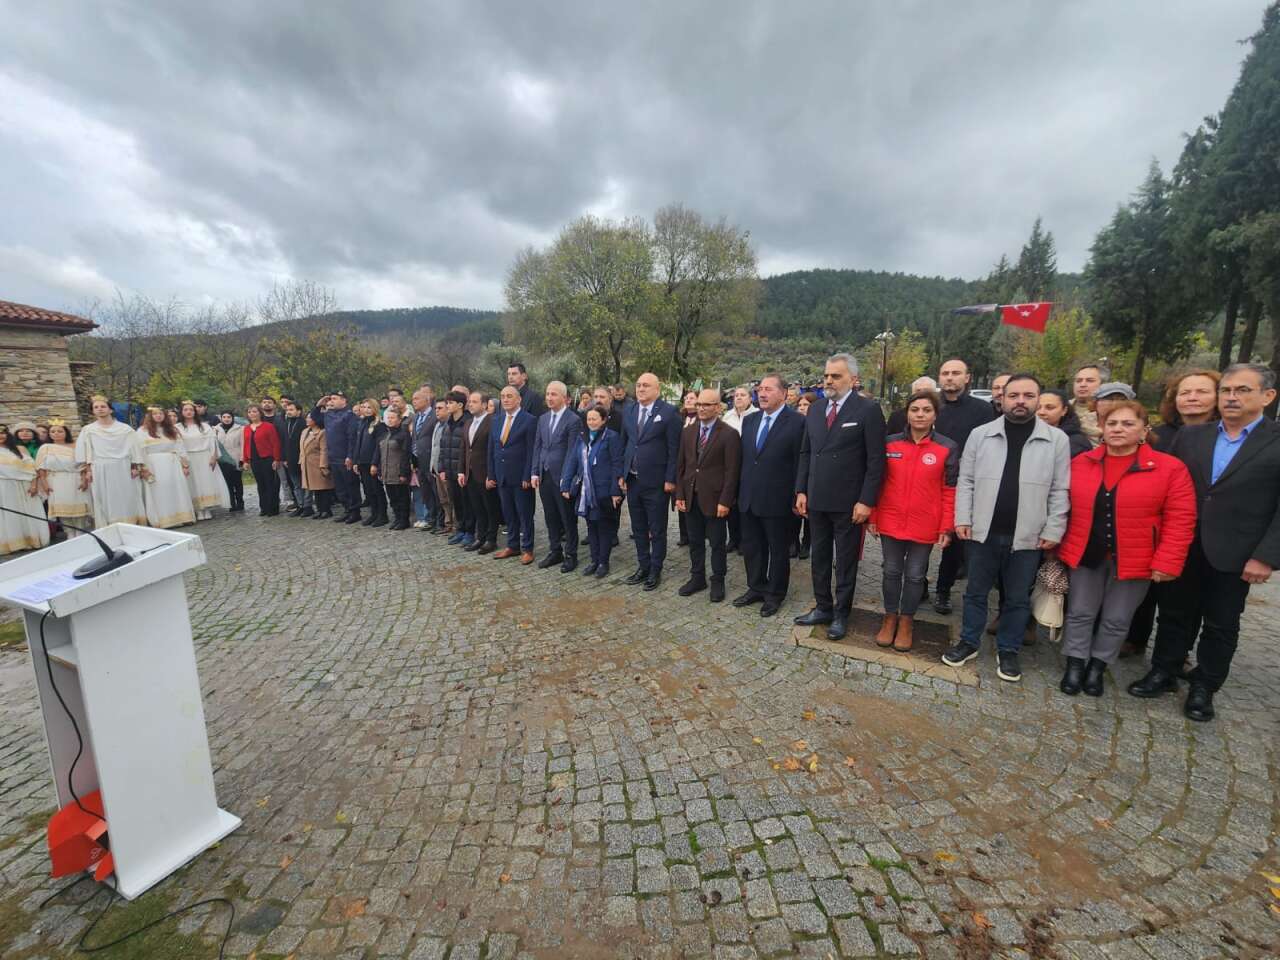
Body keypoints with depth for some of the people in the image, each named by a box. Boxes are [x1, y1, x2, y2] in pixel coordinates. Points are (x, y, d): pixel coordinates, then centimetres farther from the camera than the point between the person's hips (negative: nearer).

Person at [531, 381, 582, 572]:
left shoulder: (574, 420, -9)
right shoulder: (543, 418, 12)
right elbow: (537, 447, 13)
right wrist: (535, 472, 7)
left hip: (562, 477, -6)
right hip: (544, 476, 6)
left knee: (568, 518, 5)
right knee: (550, 517, 14)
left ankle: (571, 555, 16)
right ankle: (555, 552, 26)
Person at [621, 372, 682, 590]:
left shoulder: (669, 413, -9)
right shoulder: (629, 411, 9)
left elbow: (674, 449, -10)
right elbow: (624, 444, 12)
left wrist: (670, 479, -13)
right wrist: (621, 474, 7)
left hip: (655, 482, -5)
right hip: (632, 481, 5)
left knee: (657, 530, 7)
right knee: (638, 529, 15)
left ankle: (655, 570, 22)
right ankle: (643, 567, 30)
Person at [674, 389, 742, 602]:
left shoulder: (729, 434, -8)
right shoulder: (688, 432, 8)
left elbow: (732, 471, -11)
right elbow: (681, 465, 9)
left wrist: (725, 501, -15)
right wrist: (679, 494, 3)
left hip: (714, 498, -5)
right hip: (691, 497, 5)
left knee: (717, 543, 7)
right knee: (695, 541, 14)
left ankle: (718, 582, 22)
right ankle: (697, 578, 29)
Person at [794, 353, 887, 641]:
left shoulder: (868, 410, -9)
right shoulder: (815, 410, 8)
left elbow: (876, 460, -11)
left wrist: (866, 501, -15)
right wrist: (801, 491, 6)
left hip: (848, 503, -5)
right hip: (817, 499, 5)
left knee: (846, 561, 9)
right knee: (819, 557, 15)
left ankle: (841, 614, 24)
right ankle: (823, 607, 30)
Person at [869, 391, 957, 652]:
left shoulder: (948, 448, -4)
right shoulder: (890, 443, -1)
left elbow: (950, 491, -2)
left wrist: (947, 527, -5)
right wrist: (872, 517, 2)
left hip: (925, 526, -1)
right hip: (890, 522, 1)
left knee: (915, 575, 10)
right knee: (892, 572, 11)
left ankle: (906, 620, 27)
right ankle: (890, 617, 28)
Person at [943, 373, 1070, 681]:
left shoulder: (1057, 440, 0)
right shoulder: (980, 434, 1)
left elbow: (1060, 491, 0)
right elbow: (965, 481, 2)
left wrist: (1053, 531, -4)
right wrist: (962, 518, -4)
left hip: (1028, 537, 0)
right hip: (983, 532, 1)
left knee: (1018, 599, 13)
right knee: (976, 592, 13)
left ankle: (1008, 651, 29)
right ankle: (969, 642, 29)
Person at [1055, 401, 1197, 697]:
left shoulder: (1170, 468, -7)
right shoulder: (1080, 463, 0)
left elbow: (1180, 520, -8)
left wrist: (1166, 563, -14)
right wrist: (1057, 544, 3)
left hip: (1133, 560, -1)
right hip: (1086, 555, 2)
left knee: (1116, 620, 10)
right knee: (1080, 613, 8)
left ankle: (1097, 668, 27)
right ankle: (1075, 666, 21)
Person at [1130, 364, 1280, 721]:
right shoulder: (1189, 436, 3)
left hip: (1234, 555, -2)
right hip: (1182, 547, 2)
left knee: (1221, 626, 12)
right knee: (1175, 614, 14)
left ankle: (1204, 687, 28)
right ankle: (1164, 672, 29)